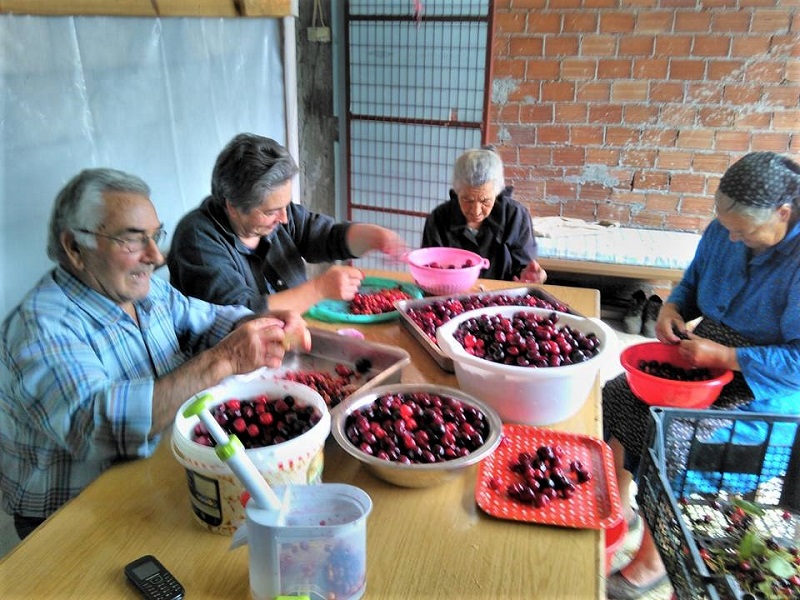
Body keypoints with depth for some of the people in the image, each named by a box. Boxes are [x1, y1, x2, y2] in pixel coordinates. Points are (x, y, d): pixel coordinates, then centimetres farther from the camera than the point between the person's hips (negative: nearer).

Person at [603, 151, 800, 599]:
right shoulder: (722, 233, -3)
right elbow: (693, 282, 15)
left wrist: (725, 356, -28)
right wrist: (673, 307, -7)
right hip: (702, 359, 8)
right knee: (616, 398, -4)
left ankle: (651, 560, -4)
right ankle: (619, 508, 14)